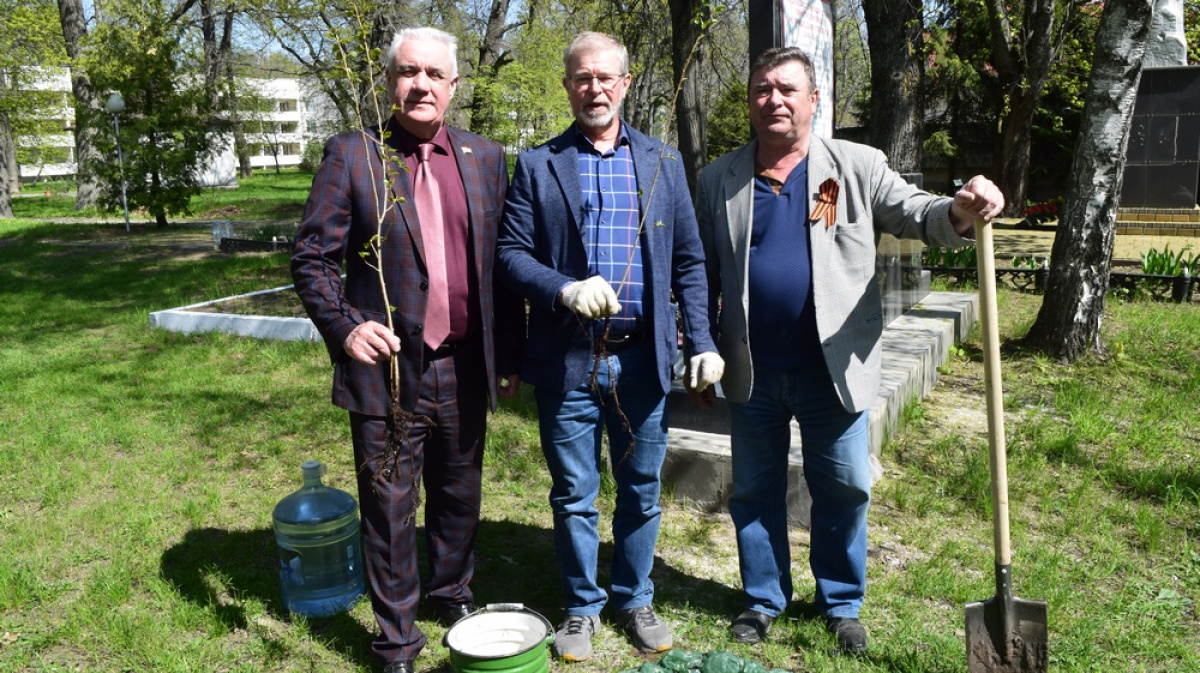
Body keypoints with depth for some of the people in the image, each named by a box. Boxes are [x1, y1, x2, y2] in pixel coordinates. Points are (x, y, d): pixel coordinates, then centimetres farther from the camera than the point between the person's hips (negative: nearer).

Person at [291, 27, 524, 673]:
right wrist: (344, 328, -18)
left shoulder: (485, 158, 7)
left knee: (460, 497, 19)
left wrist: (511, 354, 6)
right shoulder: (351, 155, -2)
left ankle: (453, 596, 44)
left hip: (464, 369, 3)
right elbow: (312, 256, -2)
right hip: (387, 369, -3)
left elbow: (505, 261, 8)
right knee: (389, 510, 9)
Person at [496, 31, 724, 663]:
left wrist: (702, 343, -1)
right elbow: (509, 254, -2)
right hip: (567, 359, -1)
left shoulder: (663, 163, 8)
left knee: (641, 492, 13)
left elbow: (689, 261, 7)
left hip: (643, 358, 2)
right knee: (573, 496, 10)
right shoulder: (537, 165, 3)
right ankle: (582, 607, 29)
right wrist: (564, 290, -20)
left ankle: (634, 599, 34)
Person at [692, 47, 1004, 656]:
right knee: (754, 491, 13)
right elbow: (703, 279, 6)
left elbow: (916, 214, -3)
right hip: (753, 374, 1)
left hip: (833, 370, -1)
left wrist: (961, 211, -27)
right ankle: (763, 599, 33)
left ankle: (841, 604, 32)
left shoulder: (857, 166, 1)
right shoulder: (718, 180, 3)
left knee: (844, 490, 10)